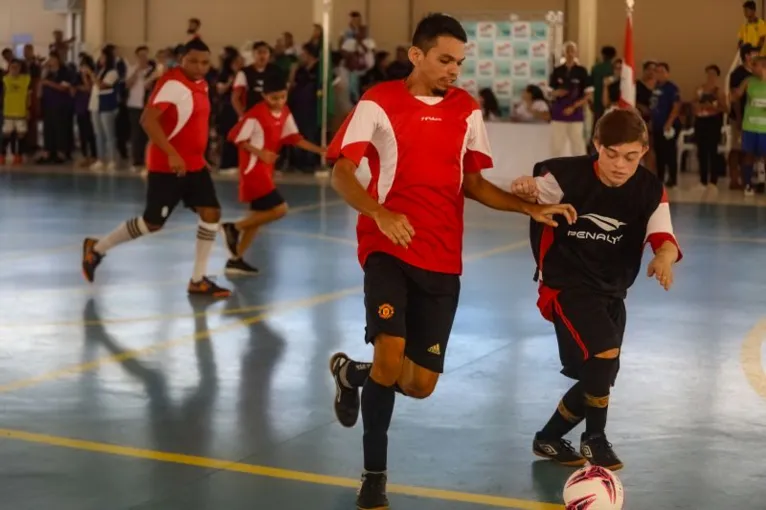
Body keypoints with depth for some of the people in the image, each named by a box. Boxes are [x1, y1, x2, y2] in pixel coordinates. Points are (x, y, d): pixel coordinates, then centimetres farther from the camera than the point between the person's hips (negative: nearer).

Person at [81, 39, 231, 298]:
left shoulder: (201, 84, 9)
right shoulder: (172, 83, -19)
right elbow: (147, 120, -27)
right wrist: (171, 154, -32)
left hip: (194, 164, 8)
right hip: (167, 165, -8)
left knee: (211, 213, -2)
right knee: (153, 222, -2)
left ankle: (198, 281, 6)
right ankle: (97, 248, 19)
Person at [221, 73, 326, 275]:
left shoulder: (285, 113, 4)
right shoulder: (255, 114, -20)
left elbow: (293, 138, 10)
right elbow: (235, 137, -16)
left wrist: (321, 150, 2)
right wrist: (259, 153, -24)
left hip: (265, 170, 9)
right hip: (253, 169, -9)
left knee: (259, 215, 12)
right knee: (279, 209, -15)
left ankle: (235, 260, 20)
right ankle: (234, 228, -1)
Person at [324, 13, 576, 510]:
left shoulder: (468, 110, 9)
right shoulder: (379, 102, -4)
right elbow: (341, 172, -8)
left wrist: (532, 208, 3)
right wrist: (380, 213, -27)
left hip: (443, 259, 4)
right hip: (389, 248, -4)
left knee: (421, 384, 2)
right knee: (391, 356, -23)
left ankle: (353, 373, 37)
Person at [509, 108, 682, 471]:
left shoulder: (650, 191, -8)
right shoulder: (568, 175, -17)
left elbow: (663, 238, -18)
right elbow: (533, 201, -5)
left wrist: (664, 258, -42)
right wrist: (524, 190, -30)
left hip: (611, 291, 5)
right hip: (567, 286, -5)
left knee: (598, 377, 9)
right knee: (604, 354, -24)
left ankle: (549, 439, 31)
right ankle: (595, 439, -2)